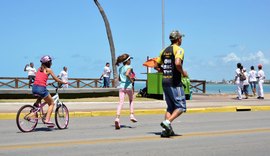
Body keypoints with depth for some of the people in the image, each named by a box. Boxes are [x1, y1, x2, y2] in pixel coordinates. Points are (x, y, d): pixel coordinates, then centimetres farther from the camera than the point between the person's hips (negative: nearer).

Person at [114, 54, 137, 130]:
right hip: (128, 86, -4)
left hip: (121, 86, 4)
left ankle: (117, 118, -21)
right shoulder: (129, 67, -5)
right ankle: (132, 115, 18)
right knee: (131, 100, 21)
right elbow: (127, 74, -24)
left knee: (121, 102, -6)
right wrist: (131, 80, -11)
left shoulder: (120, 68, 16)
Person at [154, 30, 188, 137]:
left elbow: (156, 66, 15)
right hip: (174, 83, -8)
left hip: (165, 81, 8)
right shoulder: (179, 49, -8)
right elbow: (177, 63, -26)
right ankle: (167, 122, -18)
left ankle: (166, 130, 6)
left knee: (170, 107, 14)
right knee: (181, 107, -1)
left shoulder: (165, 50, 14)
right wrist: (183, 72, -10)